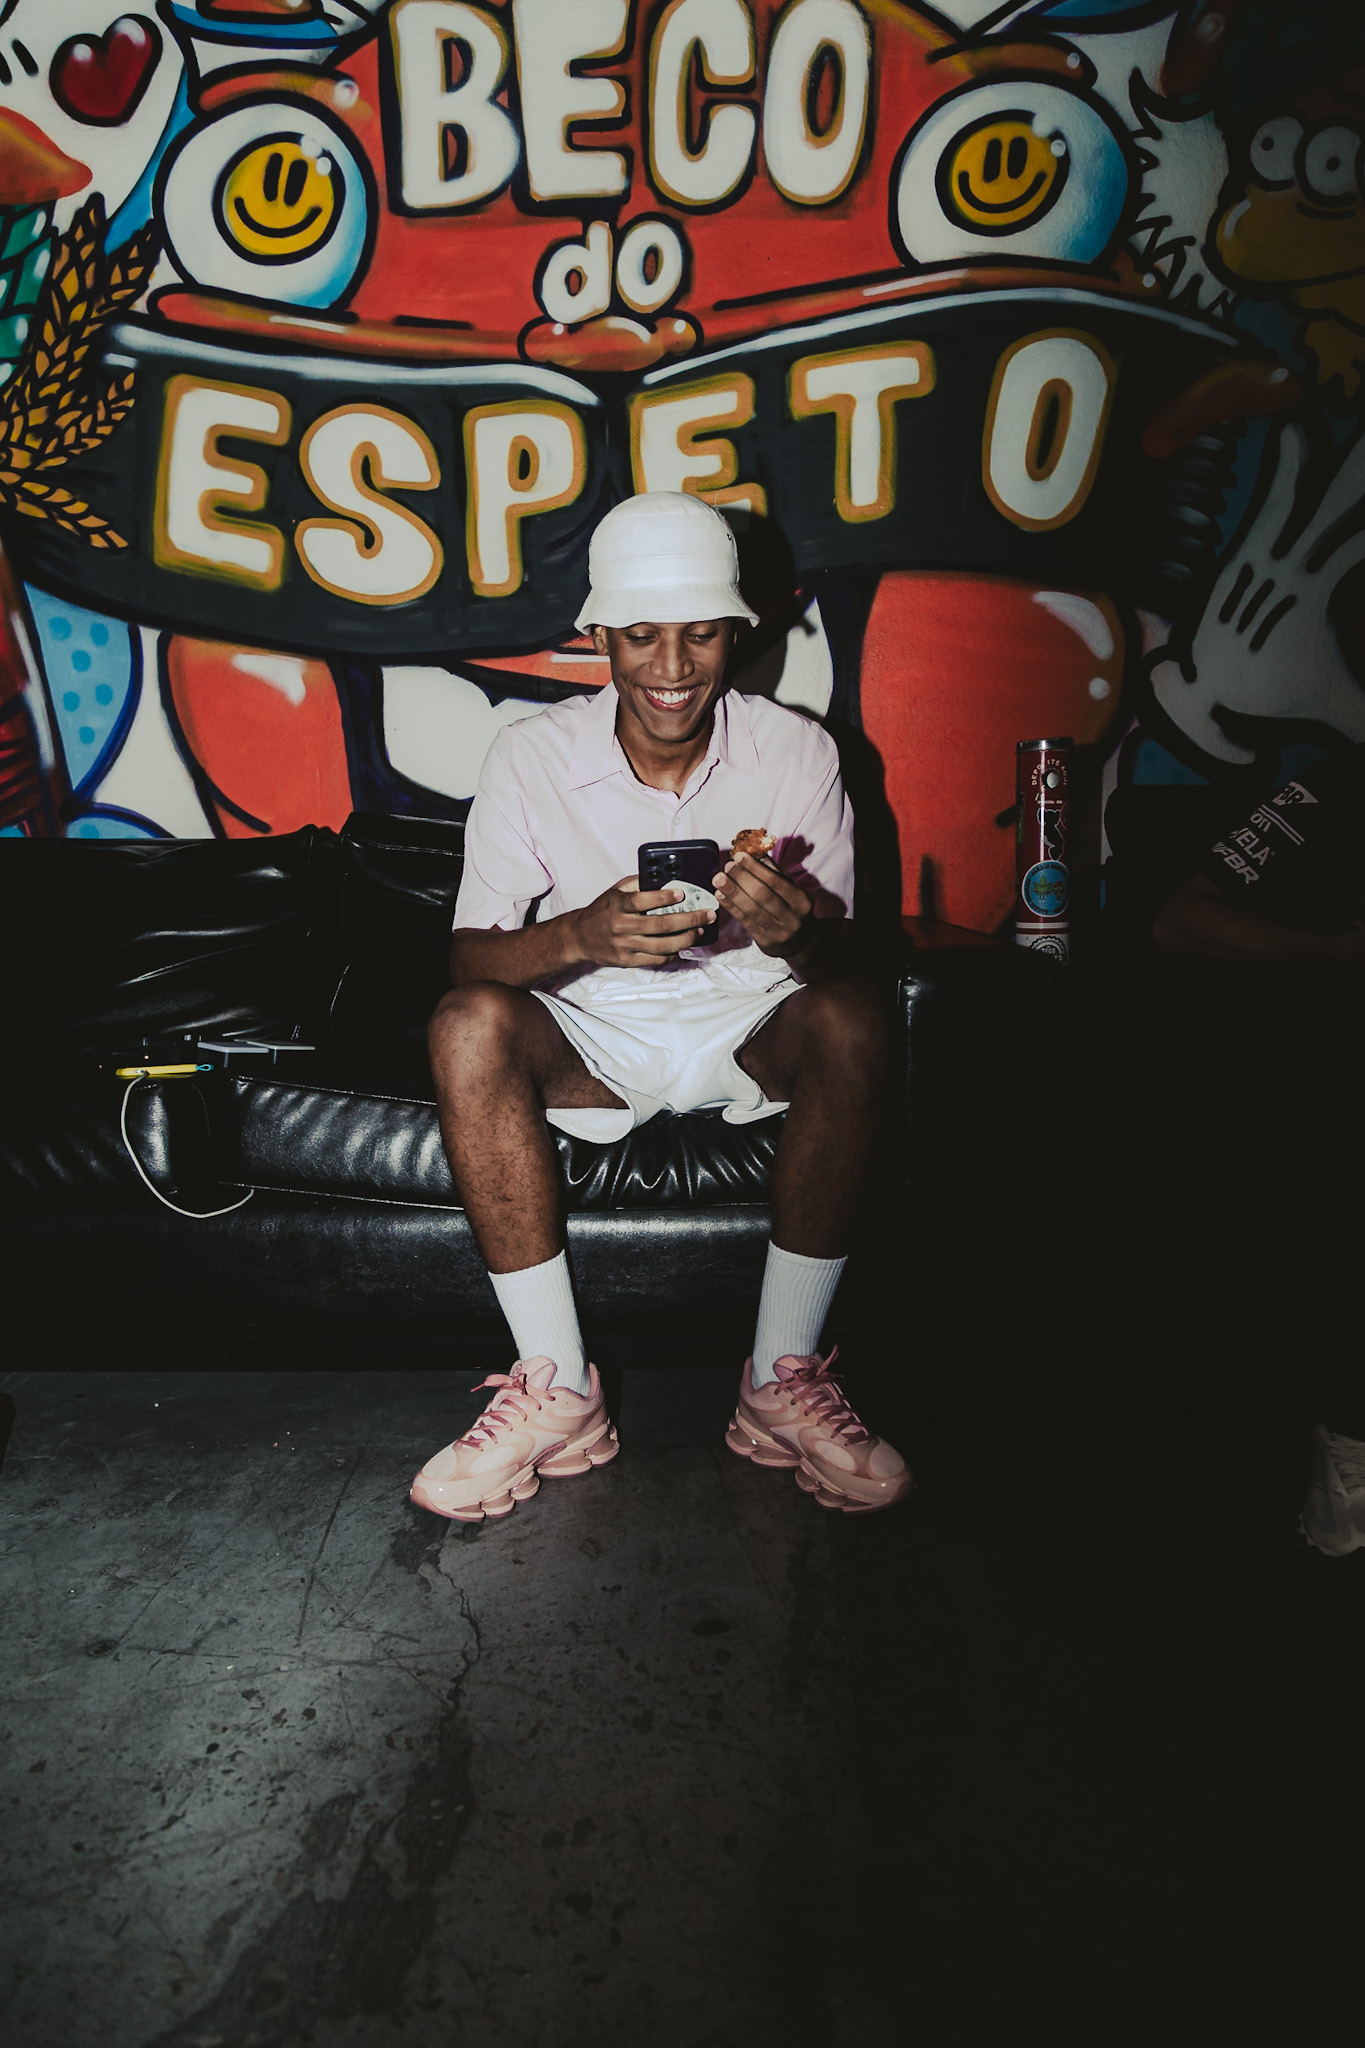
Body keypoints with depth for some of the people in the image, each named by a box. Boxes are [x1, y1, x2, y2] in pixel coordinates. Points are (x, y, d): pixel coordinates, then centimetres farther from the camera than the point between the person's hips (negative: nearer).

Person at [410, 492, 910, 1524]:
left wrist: (797, 931, -35)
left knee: (855, 1018, -31)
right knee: (468, 1026, -29)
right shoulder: (532, 755, -8)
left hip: (749, 1024, 0)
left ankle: (783, 1381, -19)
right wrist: (580, 936, -35)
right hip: (588, 1034, 0)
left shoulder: (796, 751, -7)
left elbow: (839, 951, -9)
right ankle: (558, 1392, -21)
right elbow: (471, 955, -12)